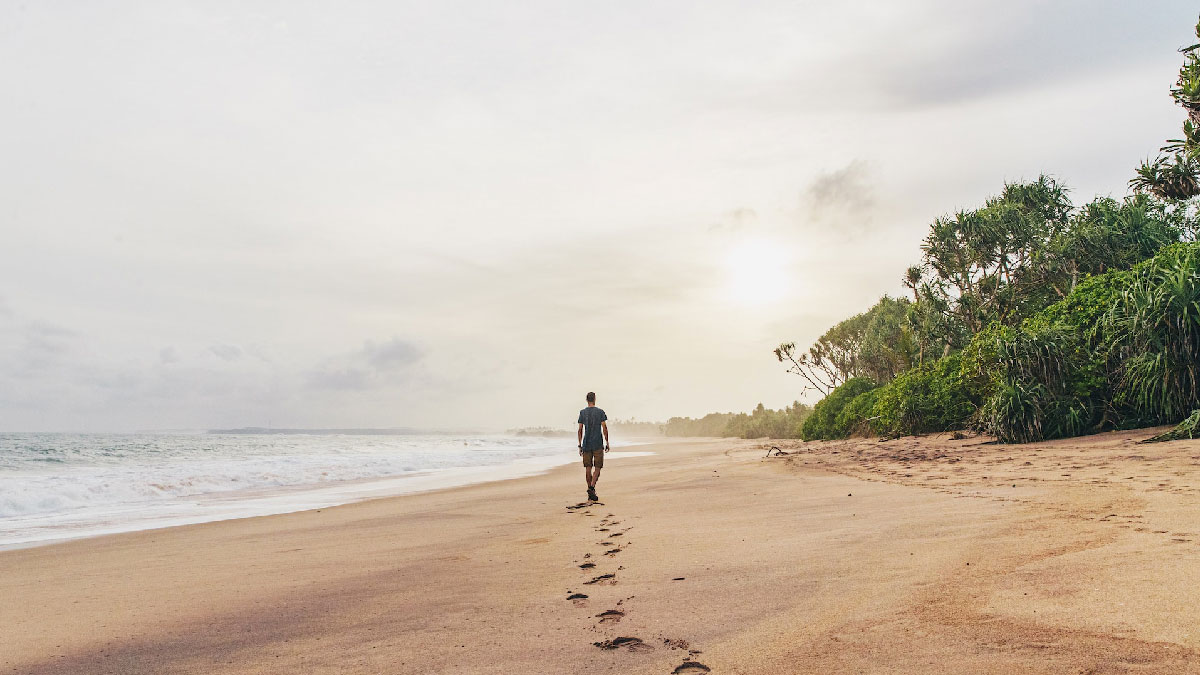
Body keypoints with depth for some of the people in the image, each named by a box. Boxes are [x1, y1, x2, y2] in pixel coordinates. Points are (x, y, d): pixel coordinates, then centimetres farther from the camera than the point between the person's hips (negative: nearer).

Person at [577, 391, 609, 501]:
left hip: (586, 445, 2)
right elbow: (604, 428, -5)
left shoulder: (582, 413, 4)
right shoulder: (600, 412, -2)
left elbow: (580, 430, 4)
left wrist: (580, 445, 9)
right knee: (597, 468, 2)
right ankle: (591, 487, -18)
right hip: (598, 445, -2)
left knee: (588, 468, 7)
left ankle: (590, 492, 9)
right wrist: (607, 443, 2)